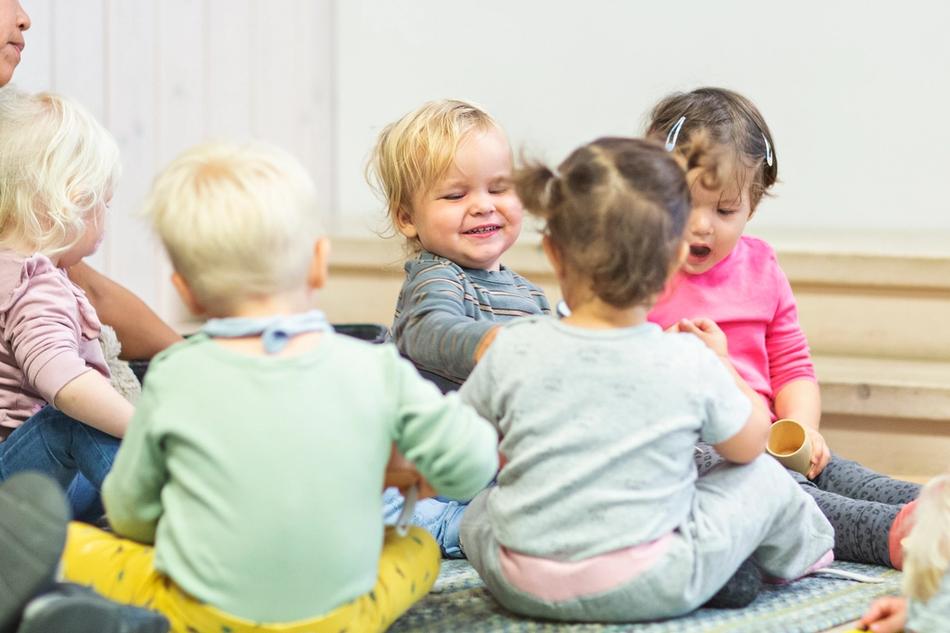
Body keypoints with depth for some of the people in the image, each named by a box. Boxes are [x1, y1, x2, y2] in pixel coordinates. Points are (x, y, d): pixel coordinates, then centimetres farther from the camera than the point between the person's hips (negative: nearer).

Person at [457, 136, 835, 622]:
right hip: (648, 589, -2)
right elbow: (749, 444, 8)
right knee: (764, 479, 19)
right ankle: (802, 547, 45)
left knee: (478, 511, 34)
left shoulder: (512, 353, -8)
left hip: (520, 587, 2)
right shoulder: (690, 365, -10)